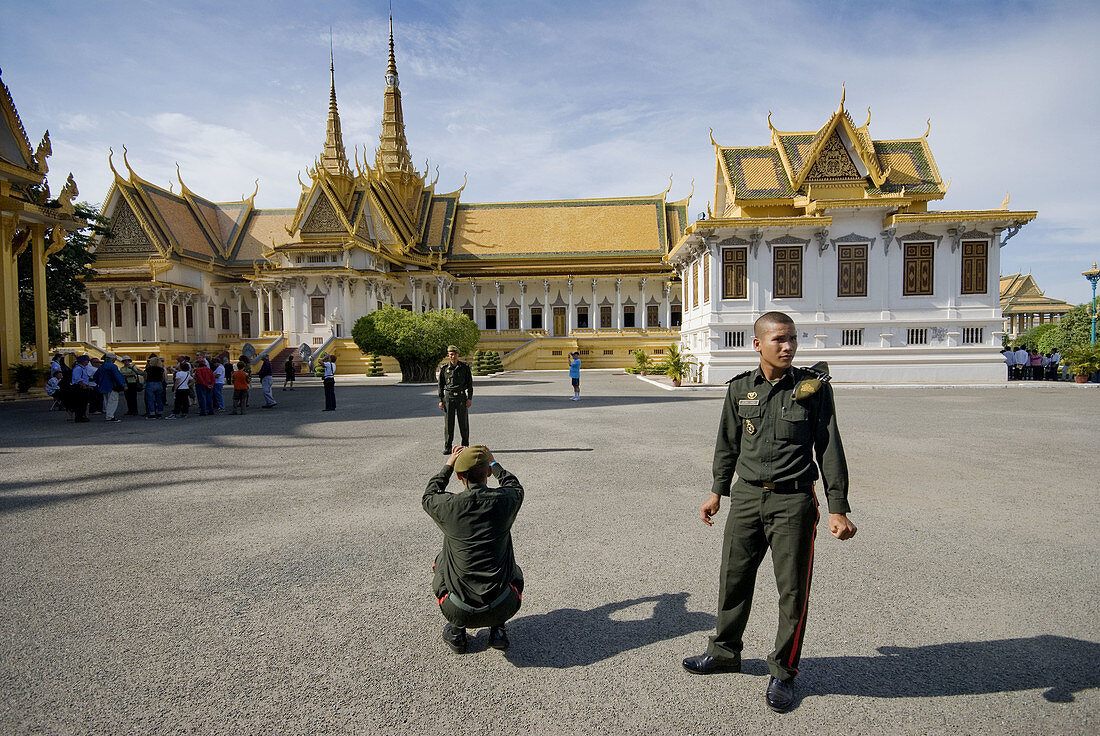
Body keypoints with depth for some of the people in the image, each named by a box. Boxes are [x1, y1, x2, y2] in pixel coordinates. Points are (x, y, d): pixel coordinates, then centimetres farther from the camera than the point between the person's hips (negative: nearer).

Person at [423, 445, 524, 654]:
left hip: (459, 611, -1)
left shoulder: (450, 505, -11)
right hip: (502, 609, 1)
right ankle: (497, 629, 21)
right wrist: (493, 463, 30)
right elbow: (515, 487, 19)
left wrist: (448, 466, 25)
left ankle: (456, 631, 26)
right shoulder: (504, 500, -9)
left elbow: (428, 497, 15)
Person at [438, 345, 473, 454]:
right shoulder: (444, 368, 3)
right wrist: (441, 400, 2)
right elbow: (441, 385, 7)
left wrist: (470, 398, -2)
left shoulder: (465, 367, 2)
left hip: (461, 397, 0)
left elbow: (470, 383, 5)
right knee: (448, 423, 0)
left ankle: (465, 446, 16)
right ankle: (447, 447, 7)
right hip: (448, 397, 0)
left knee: (463, 423, 3)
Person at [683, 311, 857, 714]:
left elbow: (830, 448, -2)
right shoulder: (740, 388, 3)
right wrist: (717, 491, 16)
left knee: (793, 590, 5)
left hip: (793, 502, -3)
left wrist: (838, 508, -5)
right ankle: (725, 651, 35)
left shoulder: (813, 387, -4)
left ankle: (783, 672, 24)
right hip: (746, 498, 3)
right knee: (733, 578, 13)